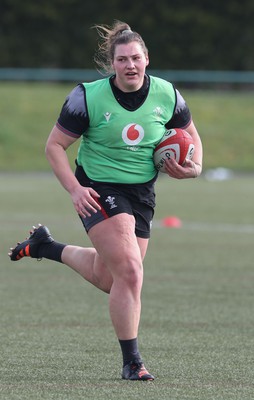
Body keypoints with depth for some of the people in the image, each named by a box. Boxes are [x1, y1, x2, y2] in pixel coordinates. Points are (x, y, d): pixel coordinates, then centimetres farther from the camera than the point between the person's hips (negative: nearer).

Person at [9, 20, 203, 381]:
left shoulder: (167, 95, -6)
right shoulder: (89, 97, -15)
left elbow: (190, 135, 11)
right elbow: (55, 145, -7)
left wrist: (194, 166, -9)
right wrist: (74, 189, -17)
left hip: (142, 195, 5)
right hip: (99, 191, -5)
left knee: (107, 278, 15)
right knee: (129, 271, -20)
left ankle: (46, 246, 43)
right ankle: (131, 362, -9)